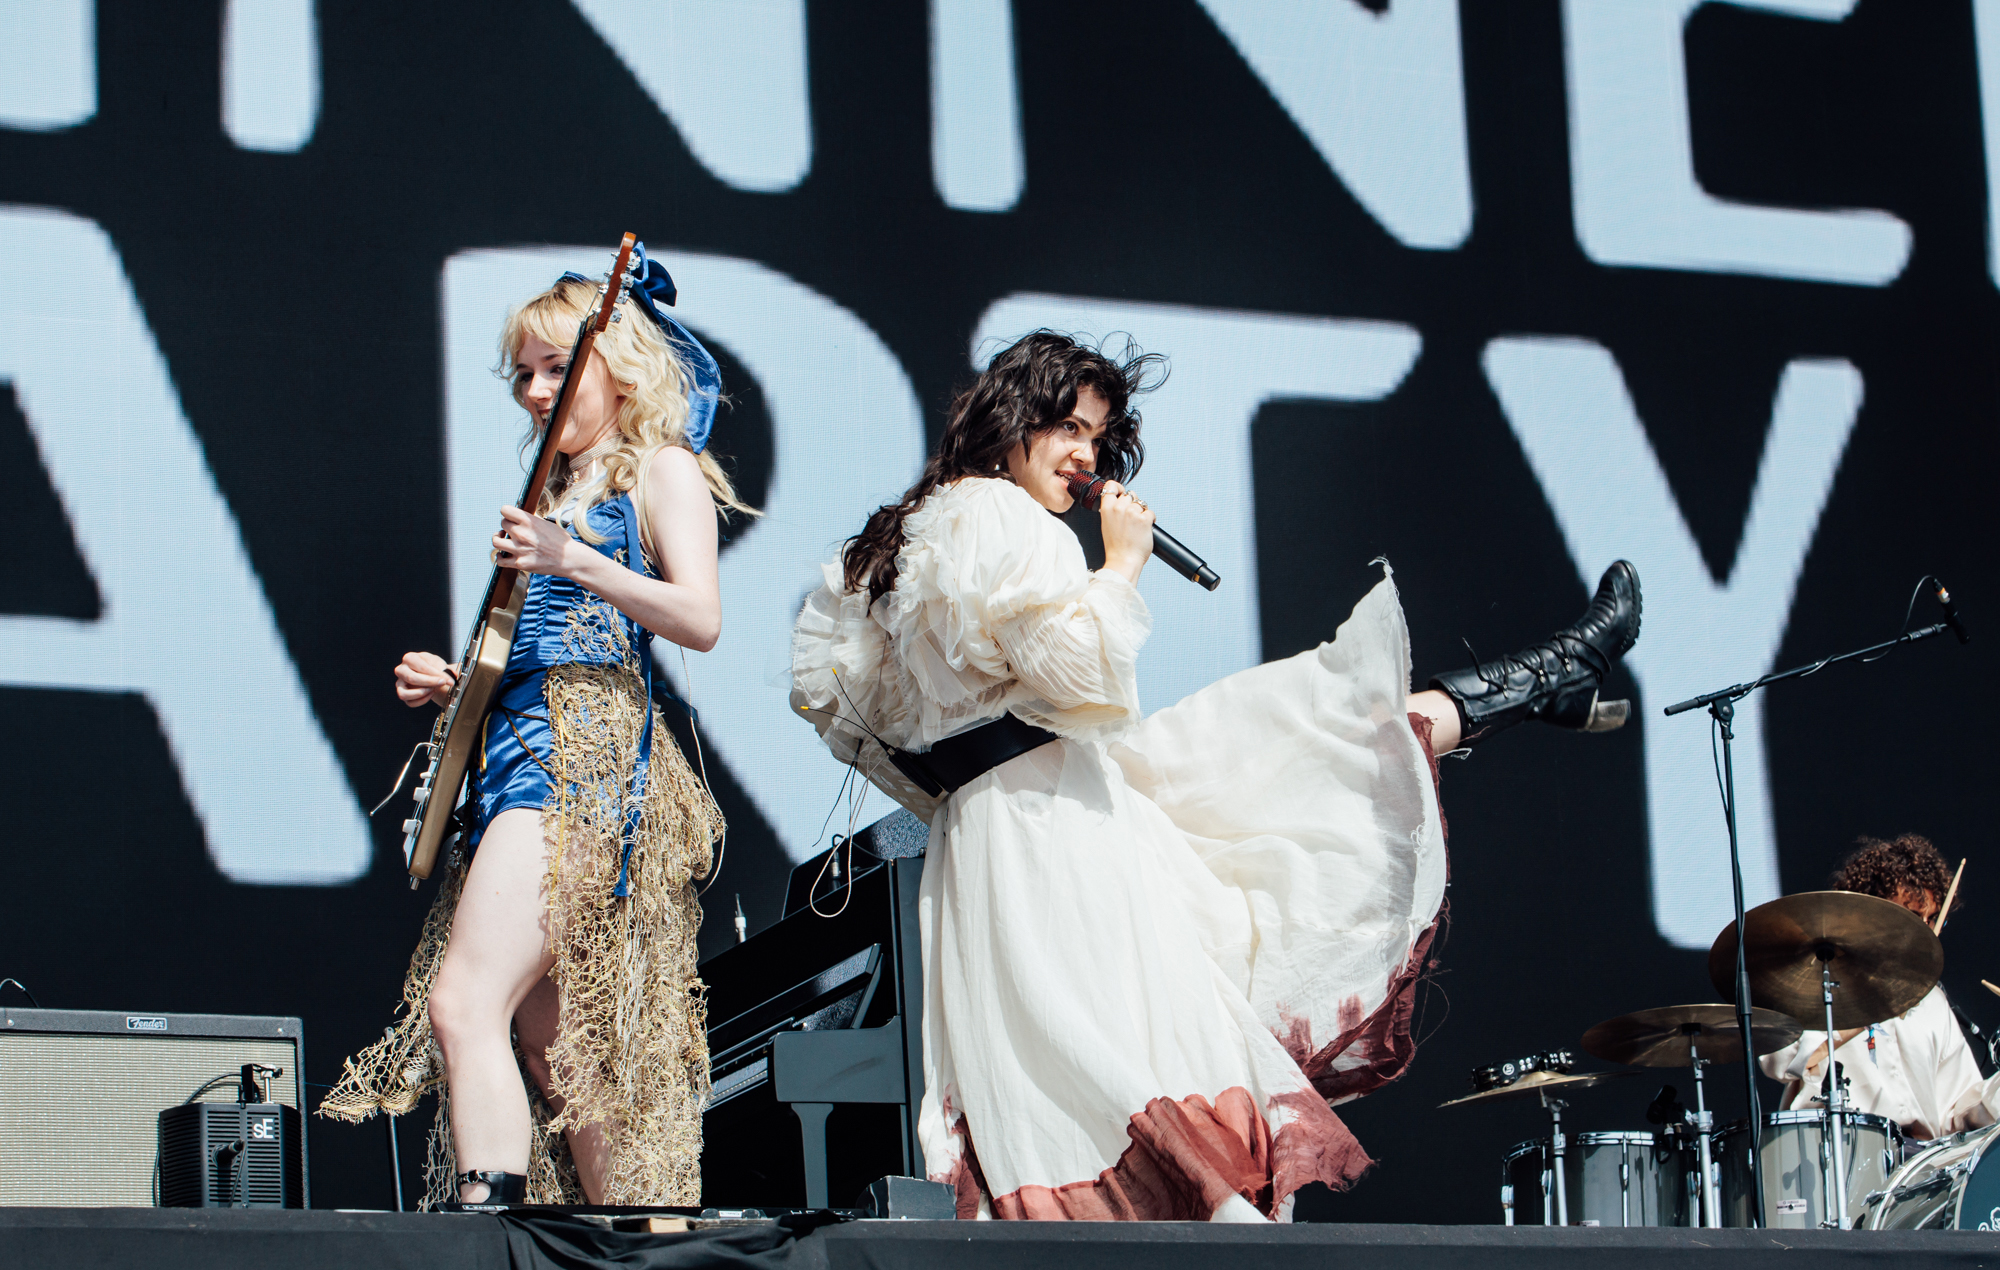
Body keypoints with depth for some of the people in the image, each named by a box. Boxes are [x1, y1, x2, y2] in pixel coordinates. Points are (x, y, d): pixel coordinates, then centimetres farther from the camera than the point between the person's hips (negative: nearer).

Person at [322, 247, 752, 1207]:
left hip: (587, 758, -9)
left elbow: (699, 620, -13)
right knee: (549, 1045, 4)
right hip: (517, 748, 9)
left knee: (464, 1004, -23)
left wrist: (575, 562, -24)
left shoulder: (663, 470, 2)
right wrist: (451, 684, 11)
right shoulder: (556, 494, 26)